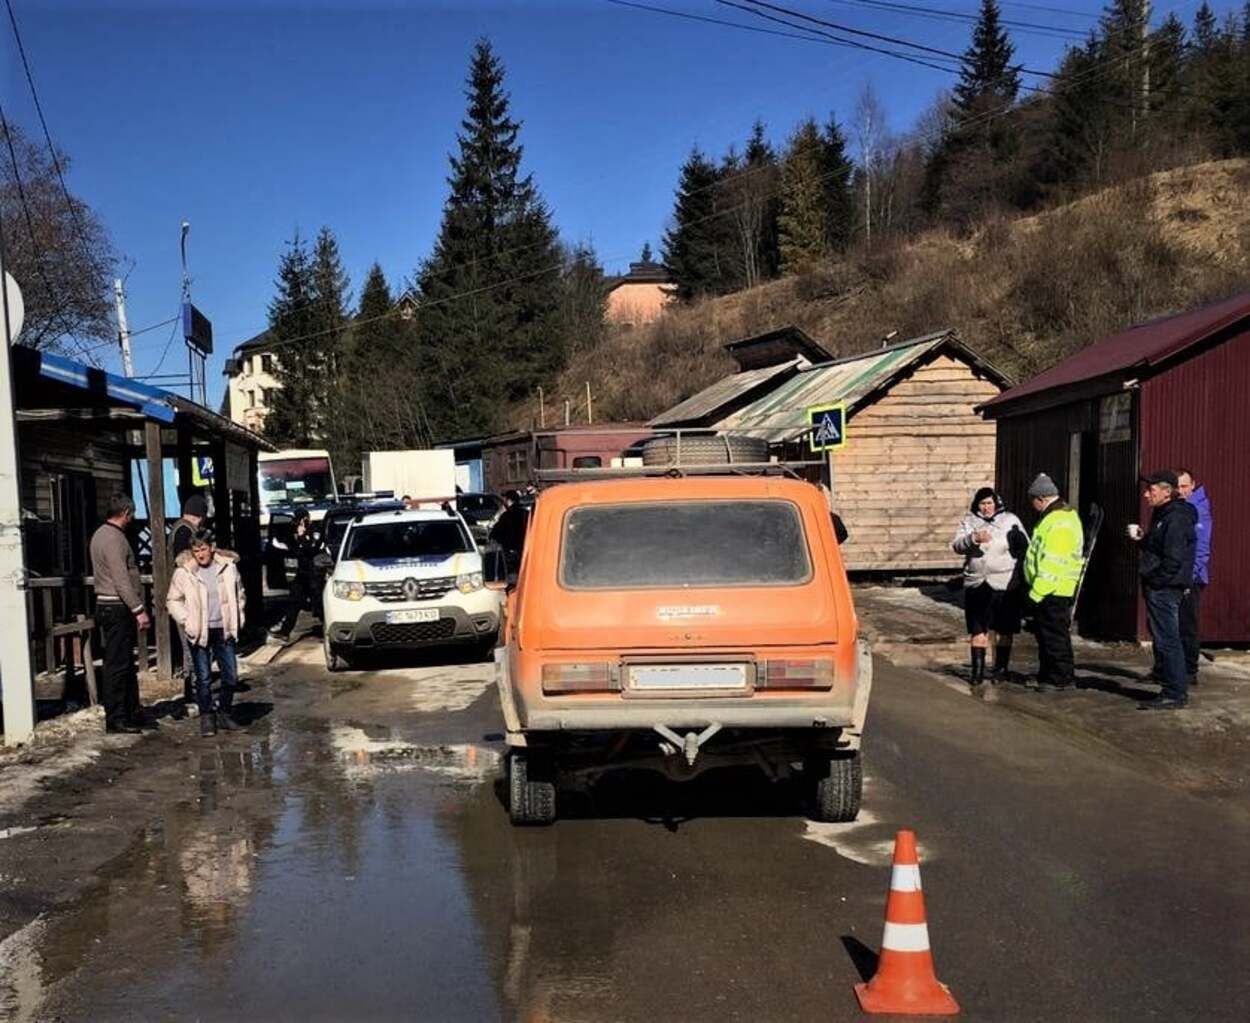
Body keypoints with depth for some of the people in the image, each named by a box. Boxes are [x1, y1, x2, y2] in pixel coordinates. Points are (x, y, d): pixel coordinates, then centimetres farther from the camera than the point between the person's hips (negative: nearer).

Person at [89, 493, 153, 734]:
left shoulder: (102, 534, 17)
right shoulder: (113, 538, -15)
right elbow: (122, 581, -21)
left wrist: (136, 608, 22)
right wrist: (139, 610, -20)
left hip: (108, 606, 11)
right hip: (117, 608, -11)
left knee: (126, 665, 14)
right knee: (117, 665, -6)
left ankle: (132, 714, 20)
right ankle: (115, 719, -2)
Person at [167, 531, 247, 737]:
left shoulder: (228, 567, 0)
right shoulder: (183, 572, -6)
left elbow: (240, 595, 14)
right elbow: (174, 601, 2)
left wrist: (238, 618, 6)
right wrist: (186, 621, -8)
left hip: (224, 630, 2)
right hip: (199, 632, -2)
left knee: (231, 676, 5)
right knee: (203, 678, 3)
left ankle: (224, 713, 23)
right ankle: (206, 716, 15)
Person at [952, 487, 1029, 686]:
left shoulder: (1010, 520, 2)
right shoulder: (969, 521, 7)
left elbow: (1026, 547, 1)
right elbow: (957, 545, -4)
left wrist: (1017, 539, -20)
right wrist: (973, 538, -21)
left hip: (1004, 584, -1)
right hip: (976, 583, 2)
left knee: (1003, 629, 7)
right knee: (977, 629, 4)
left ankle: (1001, 668, 18)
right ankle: (977, 670, 11)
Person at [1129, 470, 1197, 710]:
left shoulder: (1176, 519, -16)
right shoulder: (1163, 515, 16)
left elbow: (1173, 560, -22)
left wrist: (1155, 582, -16)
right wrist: (1143, 539, 7)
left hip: (1164, 589, -11)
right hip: (1162, 589, 11)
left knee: (1166, 641, -6)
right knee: (1168, 640, 15)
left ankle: (1174, 695, -1)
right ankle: (1178, 690, 23)